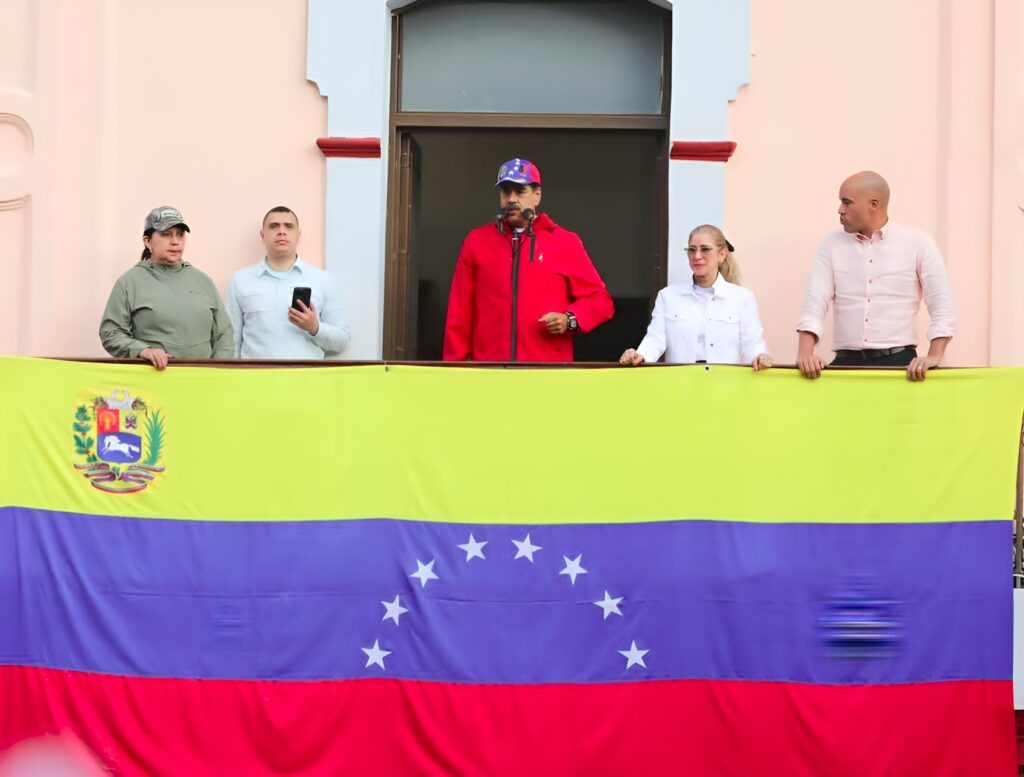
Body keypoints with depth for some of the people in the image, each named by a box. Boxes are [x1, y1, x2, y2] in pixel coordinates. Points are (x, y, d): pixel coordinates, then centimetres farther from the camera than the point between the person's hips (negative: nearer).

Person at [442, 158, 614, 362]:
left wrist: (570, 320, -10)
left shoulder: (566, 242, 7)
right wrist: (455, 363, 3)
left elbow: (600, 300, 9)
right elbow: (460, 310, 10)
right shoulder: (477, 241, 11)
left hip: (548, 372, -1)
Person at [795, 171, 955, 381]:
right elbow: (816, 302, 1)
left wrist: (934, 356, -13)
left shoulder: (917, 243, 3)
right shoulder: (832, 243, 9)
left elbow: (942, 306, 0)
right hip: (847, 362, 2)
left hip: (899, 361, -2)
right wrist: (805, 353, -14)